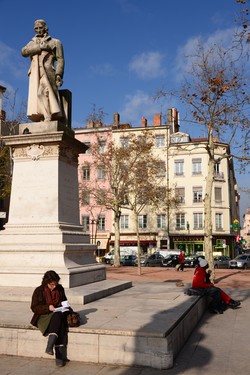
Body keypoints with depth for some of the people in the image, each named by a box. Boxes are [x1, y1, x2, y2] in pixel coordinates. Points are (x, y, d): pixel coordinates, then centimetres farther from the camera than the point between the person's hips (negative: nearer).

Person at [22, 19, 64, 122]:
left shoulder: (55, 42, 16)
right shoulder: (32, 43, 27)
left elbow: (60, 60, 5)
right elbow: (24, 52, 5)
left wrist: (58, 75, -10)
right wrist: (40, 47, -5)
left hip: (47, 72, -4)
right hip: (35, 74, 5)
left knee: (43, 92, -26)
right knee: (35, 97, -10)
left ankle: (48, 118, -32)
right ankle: (43, 120, -17)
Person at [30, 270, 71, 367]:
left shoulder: (60, 289, 9)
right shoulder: (39, 291, -2)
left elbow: (64, 301, 24)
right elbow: (34, 308, -5)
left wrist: (66, 307, 2)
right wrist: (48, 307, -18)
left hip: (58, 315, 3)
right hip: (44, 317, -3)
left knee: (58, 316, -35)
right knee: (60, 324, -33)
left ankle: (50, 345, -41)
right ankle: (60, 355, -37)